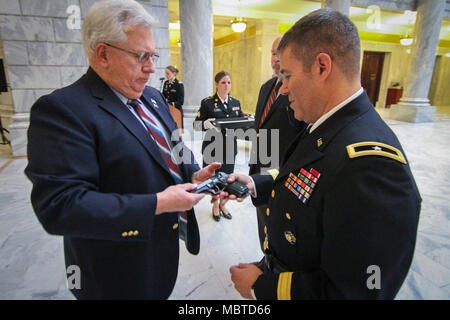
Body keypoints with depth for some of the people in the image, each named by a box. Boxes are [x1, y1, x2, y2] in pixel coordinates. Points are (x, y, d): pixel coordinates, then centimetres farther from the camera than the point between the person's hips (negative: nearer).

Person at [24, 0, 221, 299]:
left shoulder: (152, 96, 4)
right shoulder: (62, 110, -22)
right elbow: (60, 206, -27)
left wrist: (193, 174, -8)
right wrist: (157, 204, -28)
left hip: (167, 239, 7)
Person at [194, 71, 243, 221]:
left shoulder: (236, 102, 11)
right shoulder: (207, 102, -3)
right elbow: (197, 123, -4)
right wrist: (207, 123, -25)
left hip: (230, 146, 4)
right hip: (213, 146, -3)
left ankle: (223, 204, 33)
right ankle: (215, 206, 29)